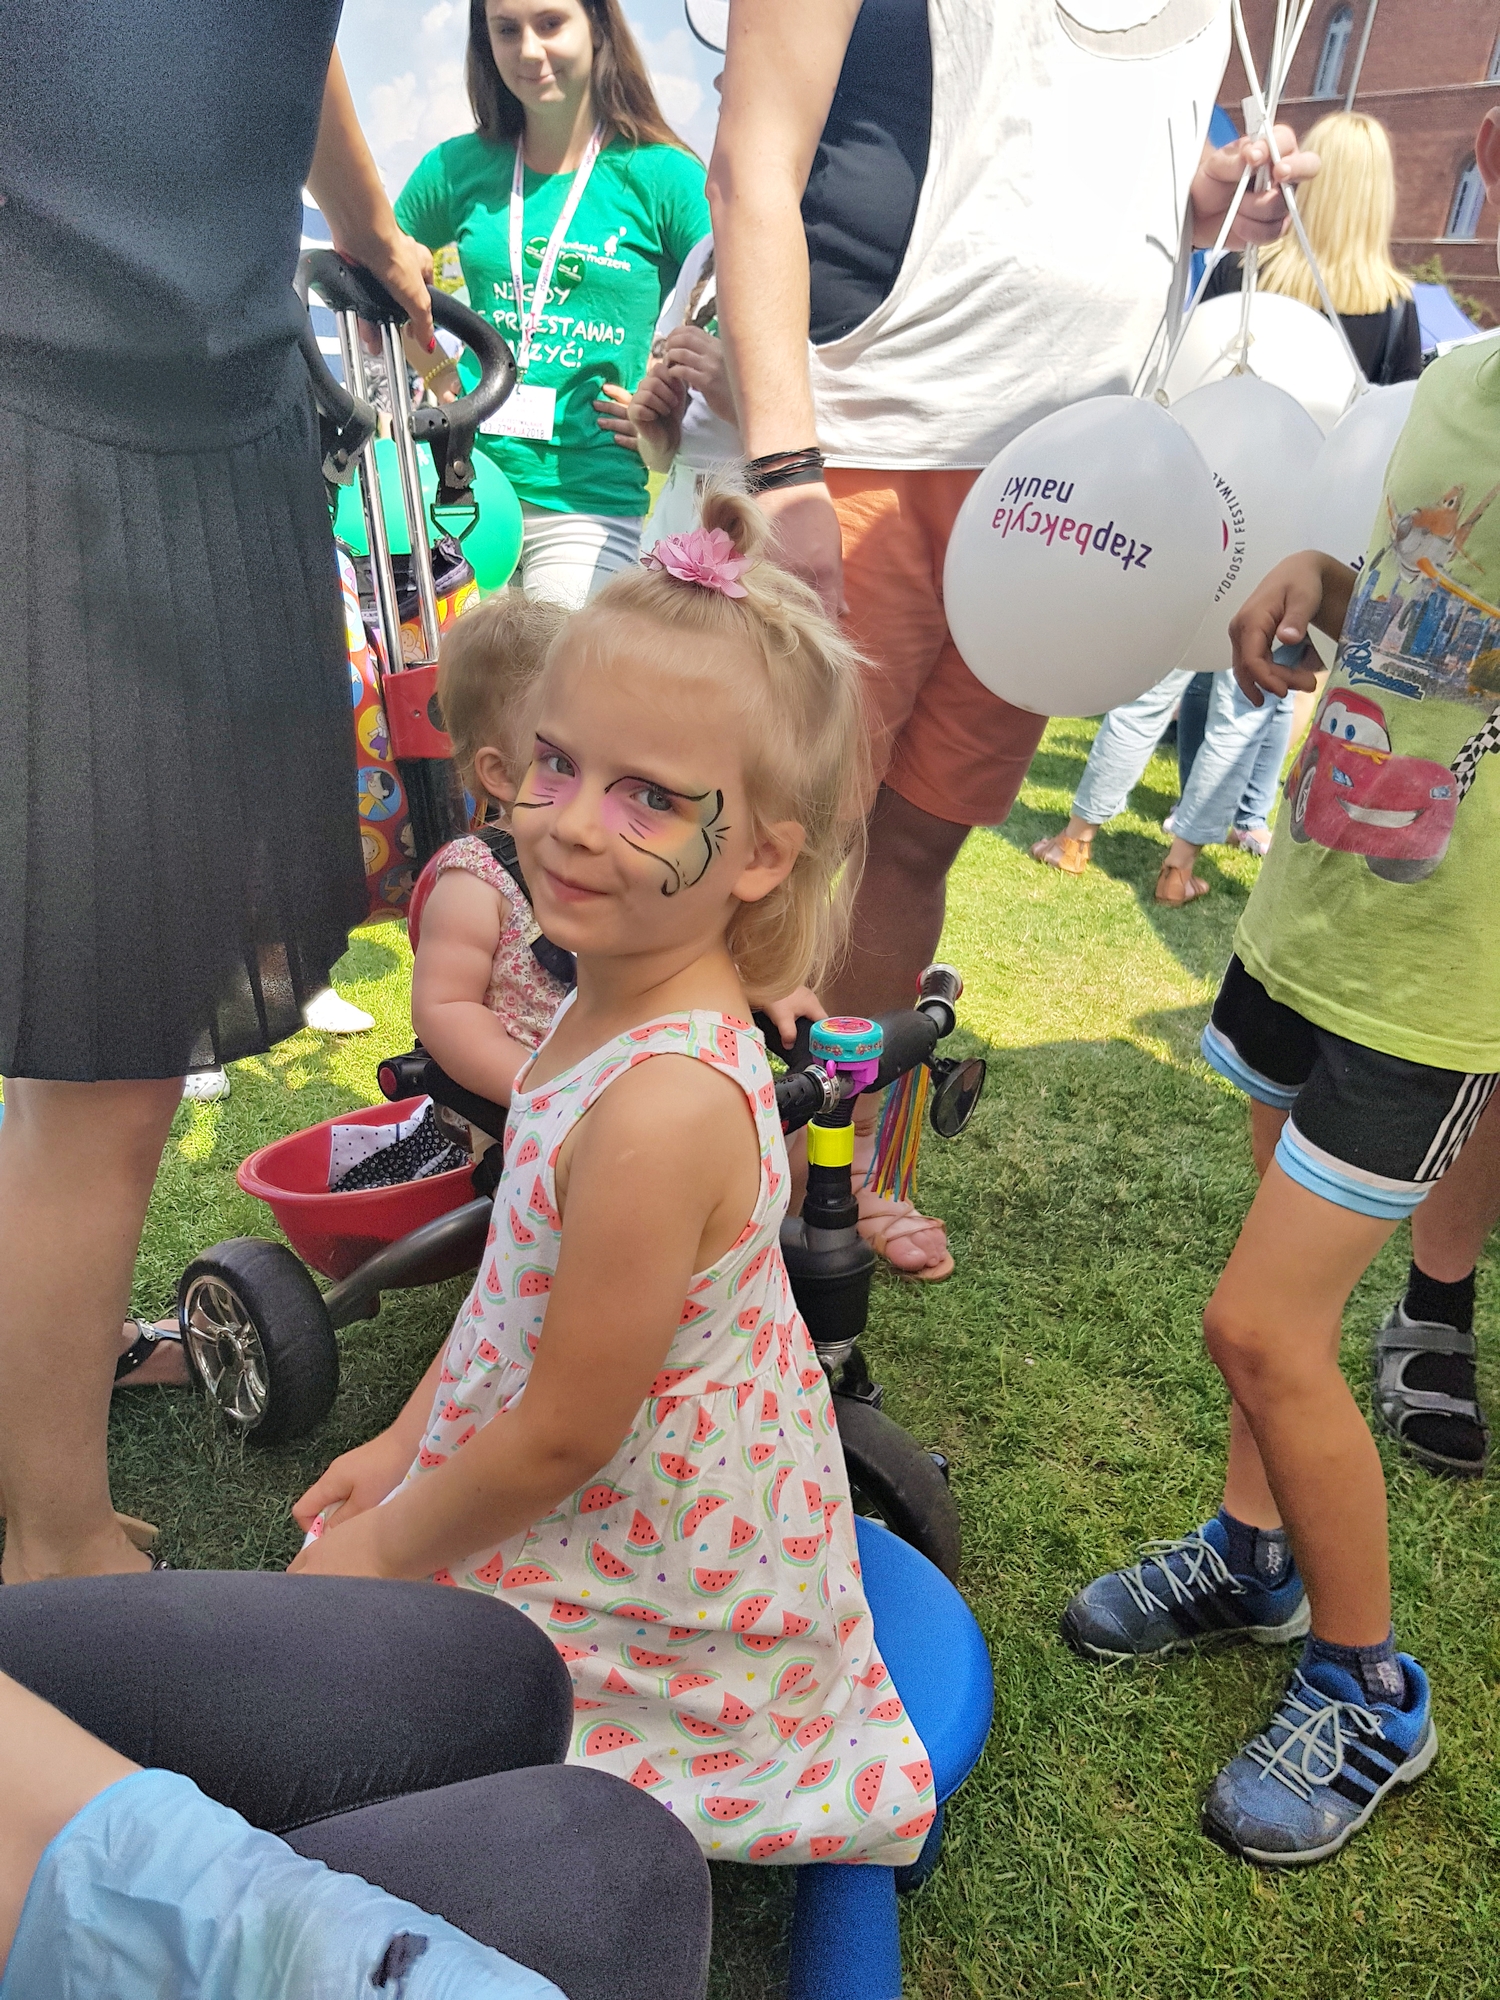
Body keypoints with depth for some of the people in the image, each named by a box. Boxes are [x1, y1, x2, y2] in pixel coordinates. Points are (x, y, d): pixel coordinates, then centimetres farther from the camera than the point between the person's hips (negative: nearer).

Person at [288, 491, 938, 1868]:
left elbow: (563, 1436, -24)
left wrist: (382, 1547, -7)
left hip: (645, 1574, -8)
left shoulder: (661, 1108, -37)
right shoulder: (624, 1002, -8)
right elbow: (529, 1280, 5)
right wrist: (406, 1446, 12)